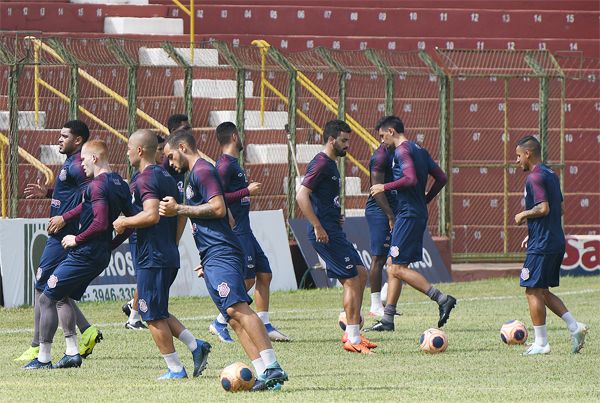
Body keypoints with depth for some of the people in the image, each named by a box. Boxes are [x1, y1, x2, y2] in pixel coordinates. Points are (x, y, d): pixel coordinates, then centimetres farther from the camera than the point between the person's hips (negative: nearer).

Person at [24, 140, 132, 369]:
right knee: (64, 296, 23)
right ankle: (72, 353, 16)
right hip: (102, 255, 10)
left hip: (85, 254, -10)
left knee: (47, 299, -1)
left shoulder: (98, 185, -19)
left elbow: (100, 223, -27)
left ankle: (44, 357, 0)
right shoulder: (118, 183, 10)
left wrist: (77, 239, -14)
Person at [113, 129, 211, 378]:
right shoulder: (166, 177, 15)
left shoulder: (145, 179, -15)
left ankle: (175, 369, 0)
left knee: (153, 315, -1)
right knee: (157, 312, 17)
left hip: (152, 258, -9)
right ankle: (196, 346, 6)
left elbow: (152, 215, -27)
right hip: (170, 255, 9)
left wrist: (125, 222, -13)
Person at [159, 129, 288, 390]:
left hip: (220, 253, -11)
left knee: (236, 307, -23)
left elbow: (218, 208, -18)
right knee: (234, 316, 2)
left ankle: (271, 367, -32)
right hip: (213, 258, 11)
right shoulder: (195, 174, 25)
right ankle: (264, 374, -4)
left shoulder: (202, 171, -5)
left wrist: (179, 210, -10)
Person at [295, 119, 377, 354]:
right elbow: (301, 196, -23)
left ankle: (351, 333, 13)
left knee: (361, 274, 10)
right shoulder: (321, 164, -14)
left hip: (334, 231, 10)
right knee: (352, 279, -9)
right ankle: (353, 339, -5)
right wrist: (318, 227, -22)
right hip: (326, 233, -10)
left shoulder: (330, 164, 17)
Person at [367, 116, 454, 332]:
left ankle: (442, 299, -17)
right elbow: (441, 178, 18)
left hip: (408, 215, -10)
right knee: (394, 267, 11)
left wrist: (385, 187, -14)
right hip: (419, 213, 10)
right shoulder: (419, 150, 17)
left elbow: (411, 179, -25)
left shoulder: (402, 150, -11)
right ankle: (387, 319, 12)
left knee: (398, 268, -10)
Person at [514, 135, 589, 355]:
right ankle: (574, 326, 4)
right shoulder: (551, 175, 15)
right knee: (543, 292, 15)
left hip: (541, 246, -9)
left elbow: (543, 208, -25)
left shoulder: (534, 178, -14)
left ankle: (541, 343, 1)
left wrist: (523, 215, -7)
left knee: (533, 291, -1)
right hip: (556, 242, 9)